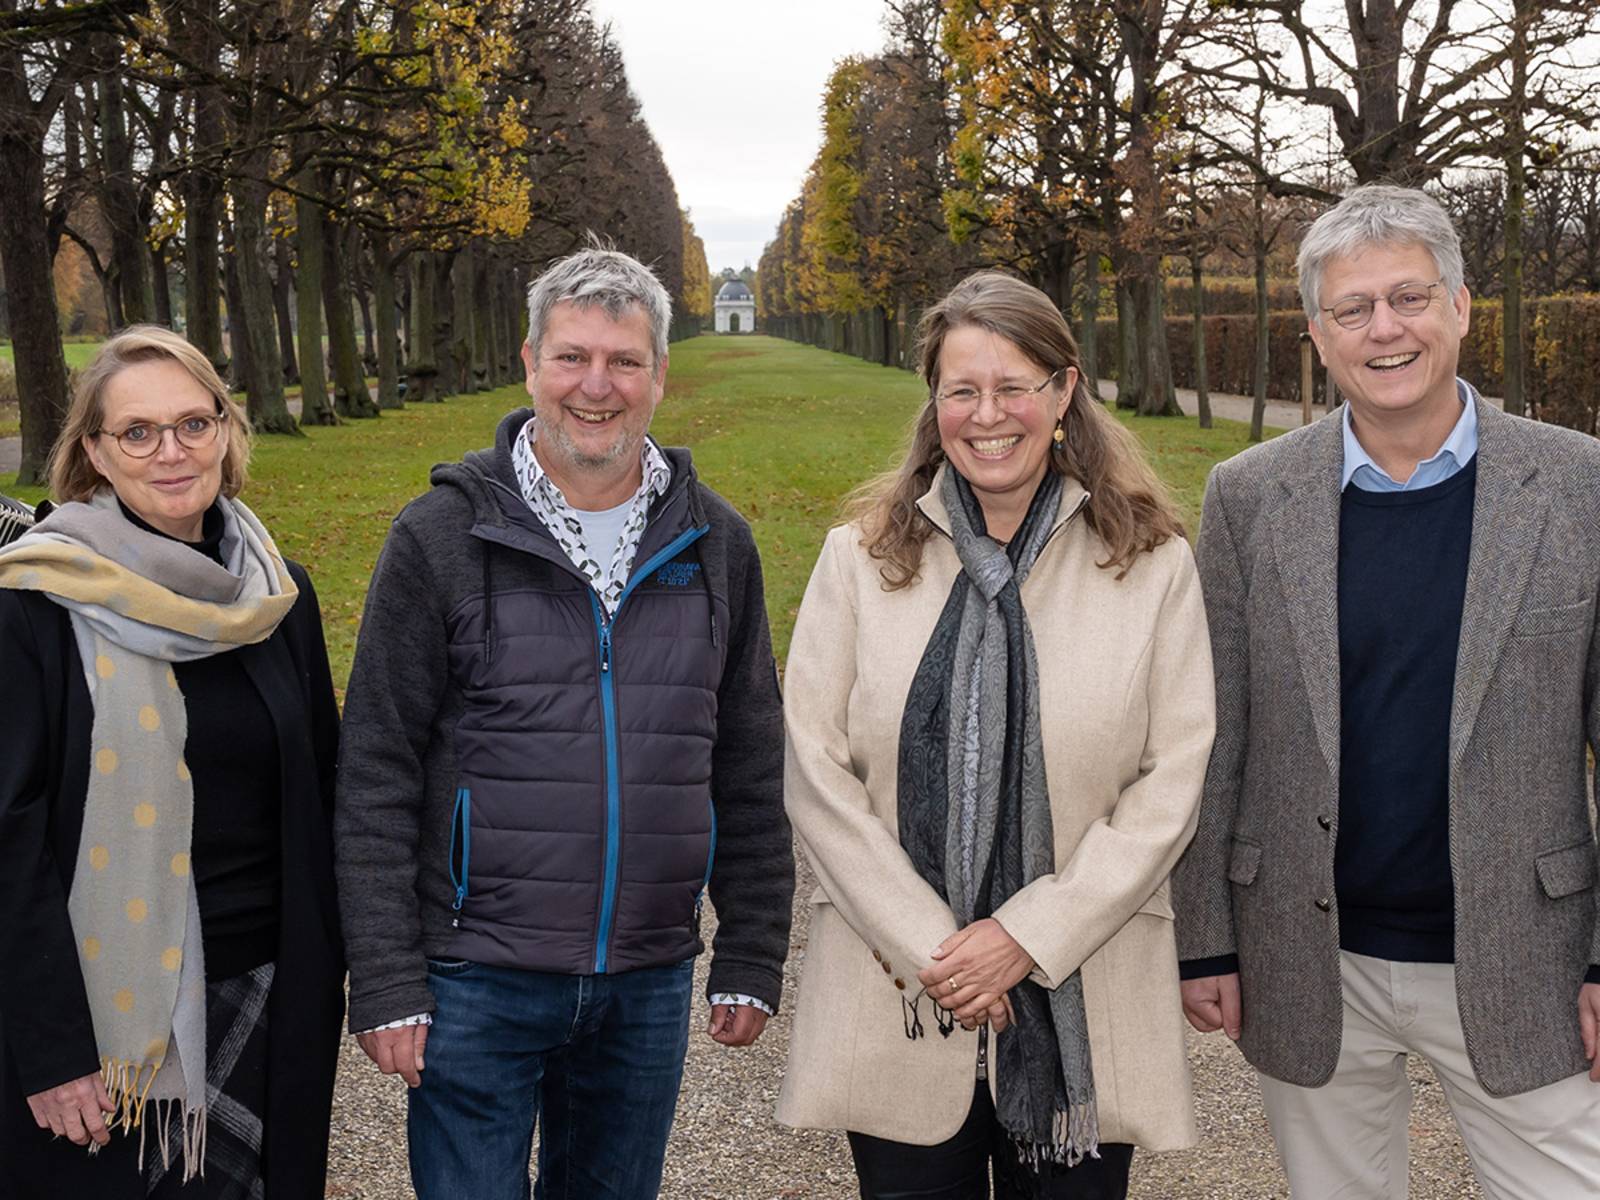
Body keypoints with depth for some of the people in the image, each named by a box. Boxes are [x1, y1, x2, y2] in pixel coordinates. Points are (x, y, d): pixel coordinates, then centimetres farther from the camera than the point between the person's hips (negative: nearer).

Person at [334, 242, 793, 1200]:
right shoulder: (443, 536, -5)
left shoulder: (714, 544, 4)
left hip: (649, 984, 3)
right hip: (476, 983, -3)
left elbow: (751, 770, 9)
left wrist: (754, 957, 7)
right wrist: (386, 980, -9)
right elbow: (376, 775, -5)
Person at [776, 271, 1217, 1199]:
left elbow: (1173, 782, -3)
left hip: (1084, 1010, 0)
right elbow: (816, 773, -2)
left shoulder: (1153, 564, 0)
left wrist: (1030, 935, -11)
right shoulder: (862, 558, 3)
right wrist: (926, 948, -9)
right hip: (896, 1005, 1)